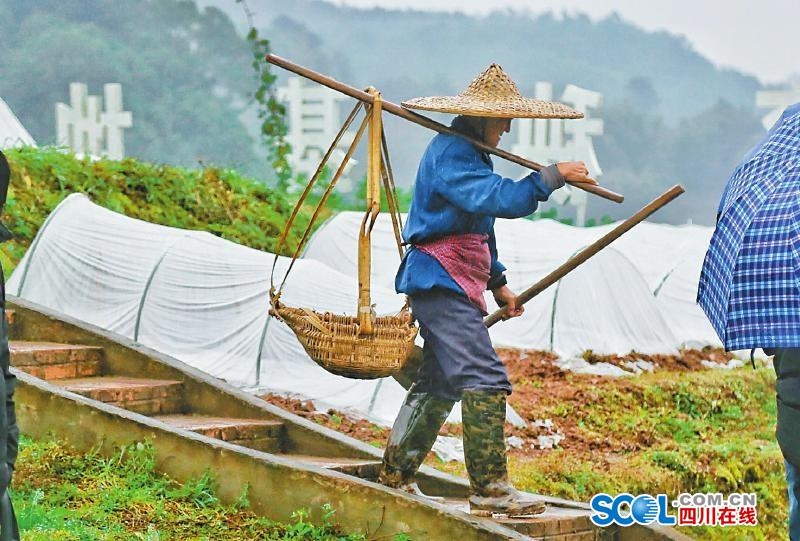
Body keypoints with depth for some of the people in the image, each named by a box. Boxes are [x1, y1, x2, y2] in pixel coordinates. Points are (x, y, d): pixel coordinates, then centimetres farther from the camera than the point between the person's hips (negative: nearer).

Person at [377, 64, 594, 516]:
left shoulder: (469, 152, 19)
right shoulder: (451, 153, -15)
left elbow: (480, 225, 27)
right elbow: (500, 198, -29)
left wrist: (497, 283, 27)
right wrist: (552, 177, -23)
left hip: (454, 283, 11)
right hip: (442, 279, -11)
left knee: (441, 383, 16)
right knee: (485, 380, -15)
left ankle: (397, 473, 24)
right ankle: (489, 488, -15)